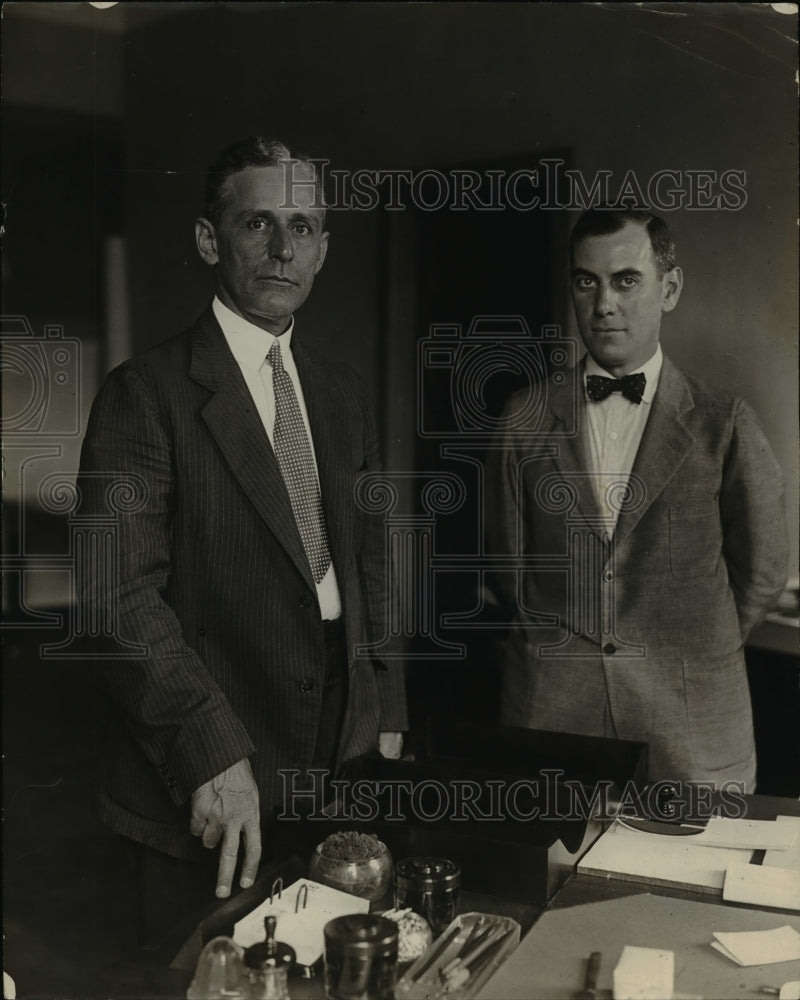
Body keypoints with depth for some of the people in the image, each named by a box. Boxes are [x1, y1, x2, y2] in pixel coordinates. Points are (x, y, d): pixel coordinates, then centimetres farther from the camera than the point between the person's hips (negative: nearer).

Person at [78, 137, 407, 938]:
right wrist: (211, 754, -24)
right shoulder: (147, 393, -11)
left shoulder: (342, 395, 9)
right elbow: (124, 589, -17)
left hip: (343, 756, 6)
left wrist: (387, 714, 10)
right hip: (208, 788, -5)